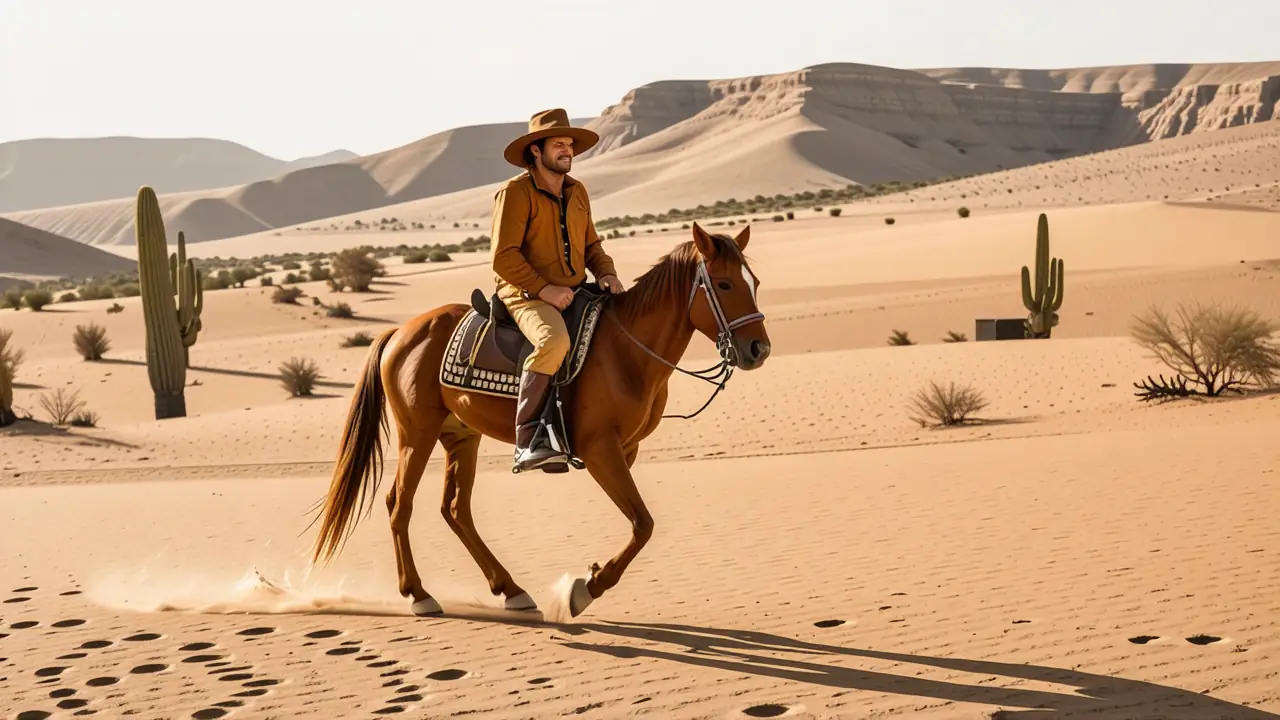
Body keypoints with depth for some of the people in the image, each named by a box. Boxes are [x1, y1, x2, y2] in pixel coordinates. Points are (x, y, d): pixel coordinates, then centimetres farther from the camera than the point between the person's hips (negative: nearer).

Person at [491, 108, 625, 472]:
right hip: (525, 295, -8)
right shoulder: (515, 193, -9)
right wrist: (544, 288, -21)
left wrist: (606, 273, 2)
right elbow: (504, 257, -14)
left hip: (574, 294, 8)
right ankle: (527, 440, -32)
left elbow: (591, 244, 22)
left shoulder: (577, 191, 14)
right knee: (554, 341, -36)